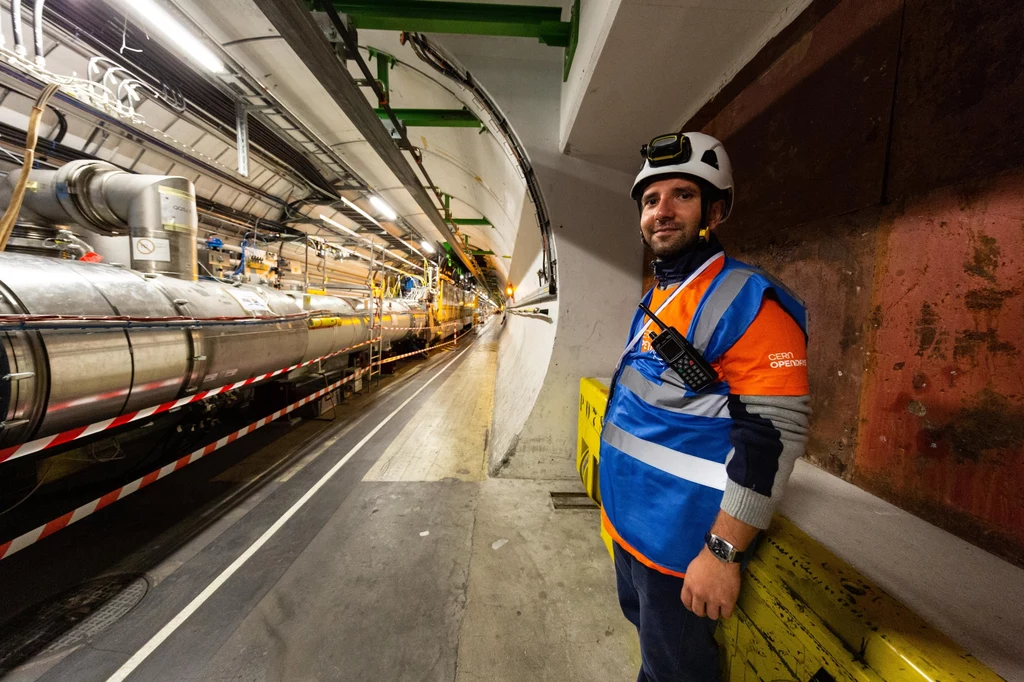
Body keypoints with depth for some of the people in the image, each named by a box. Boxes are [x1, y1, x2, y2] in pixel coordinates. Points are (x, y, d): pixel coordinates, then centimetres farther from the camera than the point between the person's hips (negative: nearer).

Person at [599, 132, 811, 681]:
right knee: (647, 635, 30)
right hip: (629, 524, 8)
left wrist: (722, 553, -21)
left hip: (680, 544, -8)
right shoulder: (653, 302, 7)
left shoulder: (748, 302, -20)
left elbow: (773, 436, -24)